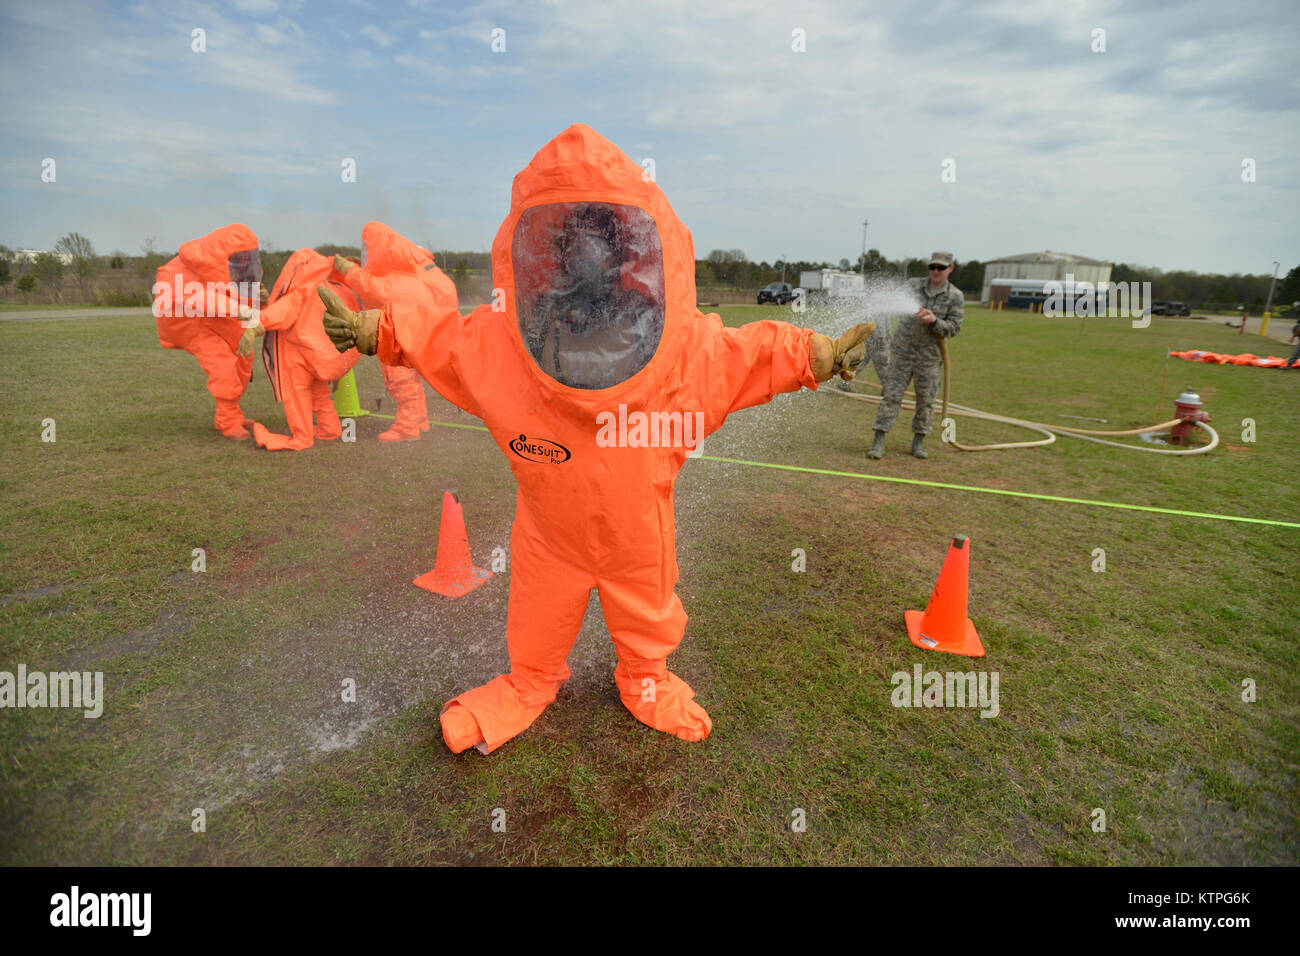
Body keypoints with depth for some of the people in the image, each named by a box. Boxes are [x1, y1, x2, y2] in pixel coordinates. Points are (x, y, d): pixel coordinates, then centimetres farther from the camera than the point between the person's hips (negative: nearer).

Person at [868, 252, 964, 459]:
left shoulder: (955, 296, 2)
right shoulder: (913, 285, 5)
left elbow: (954, 328, -1)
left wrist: (934, 320, -19)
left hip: (930, 357, 0)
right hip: (902, 351, 0)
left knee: (926, 400, 6)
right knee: (891, 395, -4)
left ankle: (918, 442, 21)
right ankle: (879, 442, -3)